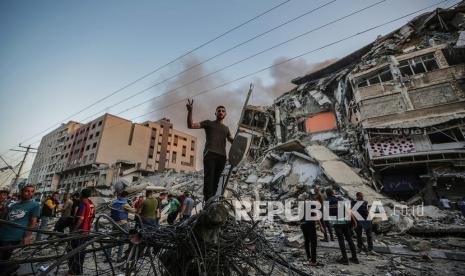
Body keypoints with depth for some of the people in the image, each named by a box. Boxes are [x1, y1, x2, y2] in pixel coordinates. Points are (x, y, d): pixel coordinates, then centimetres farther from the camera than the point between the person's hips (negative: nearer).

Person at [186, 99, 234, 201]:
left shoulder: (226, 128, 28)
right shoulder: (208, 123, 15)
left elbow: (232, 141, 23)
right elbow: (191, 125, 7)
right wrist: (190, 111, -6)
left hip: (222, 156, 4)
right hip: (210, 153, -4)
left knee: (216, 179, -2)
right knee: (209, 177, -14)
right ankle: (208, 200, -17)